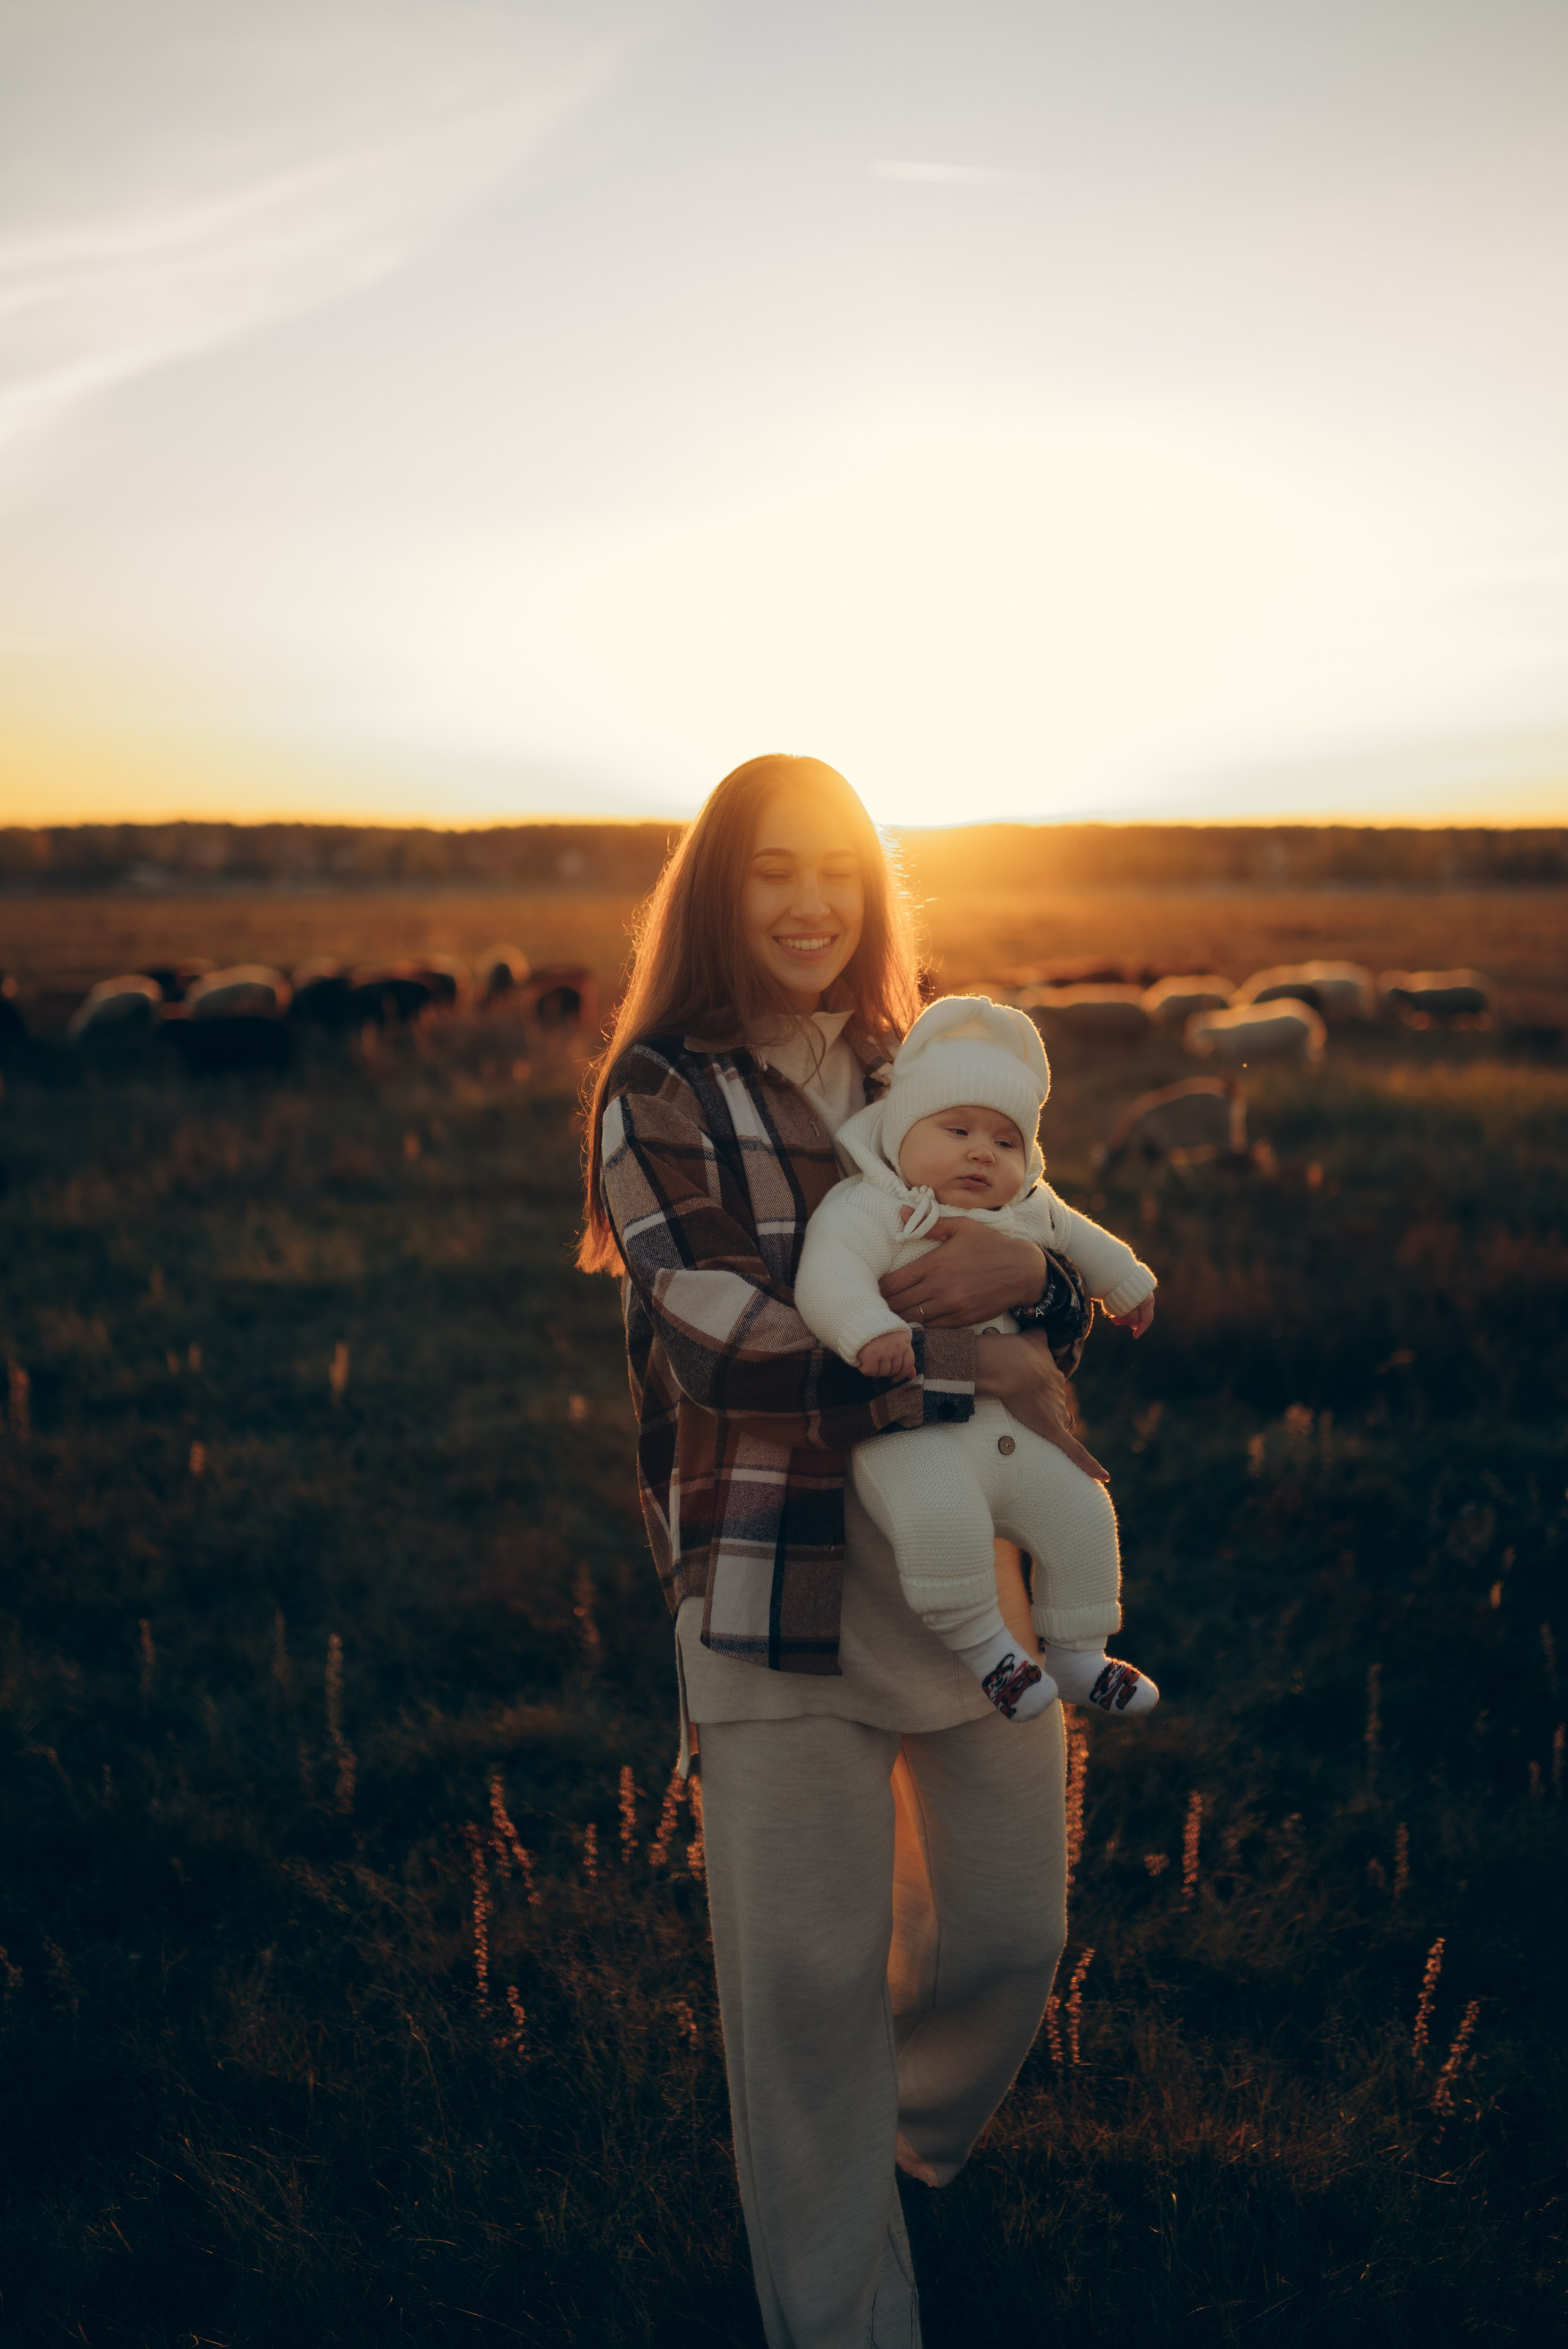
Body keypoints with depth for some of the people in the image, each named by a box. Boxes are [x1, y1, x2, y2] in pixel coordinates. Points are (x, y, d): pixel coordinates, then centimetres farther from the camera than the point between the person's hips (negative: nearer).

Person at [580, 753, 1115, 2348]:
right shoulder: (658, 1092, -2)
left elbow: (1062, 1307, 7)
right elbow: (718, 1335, -15)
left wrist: (1024, 1273, -17)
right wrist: (957, 1358, -18)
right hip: (777, 1574, -4)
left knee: (1009, 1927, 11)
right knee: (805, 1962, 0)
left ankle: (910, 2138, 45)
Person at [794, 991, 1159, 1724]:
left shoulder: (1028, 1212, 14)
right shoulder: (871, 1207, -10)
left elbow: (1076, 1237, 36)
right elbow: (828, 1272, -26)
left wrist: (1126, 1283, 48)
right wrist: (869, 1330, -44)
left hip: (1012, 1431, 7)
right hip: (911, 1434, -7)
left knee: (1081, 1512, 4)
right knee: (943, 1518, -34)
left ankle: (1076, 1655, 25)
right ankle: (979, 1642, -9)